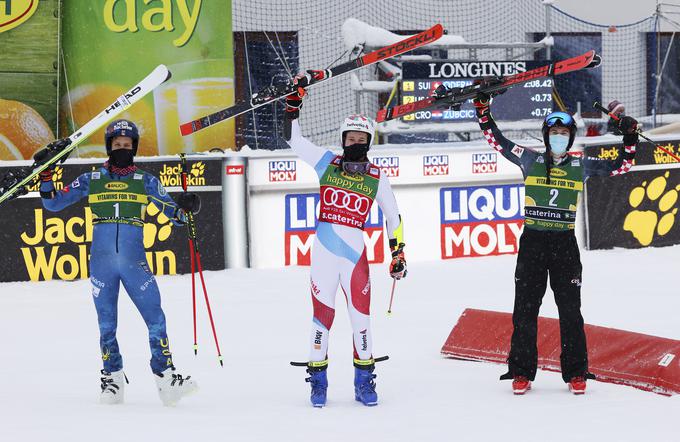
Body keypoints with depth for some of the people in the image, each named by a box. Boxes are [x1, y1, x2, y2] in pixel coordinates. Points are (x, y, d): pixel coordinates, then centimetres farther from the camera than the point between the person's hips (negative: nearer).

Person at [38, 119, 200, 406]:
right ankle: (113, 380, 13)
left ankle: (165, 376, -5)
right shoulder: (91, 180, 11)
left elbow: (175, 214, 10)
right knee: (107, 325, 3)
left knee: (156, 319, -9)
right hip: (101, 262, 1)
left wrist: (185, 209, -12)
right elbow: (53, 204, 15)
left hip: (135, 263, -1)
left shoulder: (145, 181, 9)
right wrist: (45, 177, 0)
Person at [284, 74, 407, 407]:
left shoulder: (376, 178, 4)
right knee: (322, 316, 0)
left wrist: (398, 254, 13)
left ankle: (364, 381, 11)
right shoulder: (327, 164, 4)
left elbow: (393, 217, 14)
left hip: (356, 253, 0)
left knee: (361, 318, -1)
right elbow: (294, 139, 12)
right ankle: (318, 382, 9)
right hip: (324, 251, 0)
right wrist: (294, 102, 7)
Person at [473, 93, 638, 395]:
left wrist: (629, 138, -3)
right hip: (532, 242, 0)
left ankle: (576, 372, 6)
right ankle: (521, 372, 7)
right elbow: (497, 142, 6)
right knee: (524, 309, 0)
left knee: (570, 311, 0)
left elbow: (620, 167, 10)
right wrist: (483, 111, -2)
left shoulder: (581, 165, 7)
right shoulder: (531, 160, 5)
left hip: (565, 244, 0)